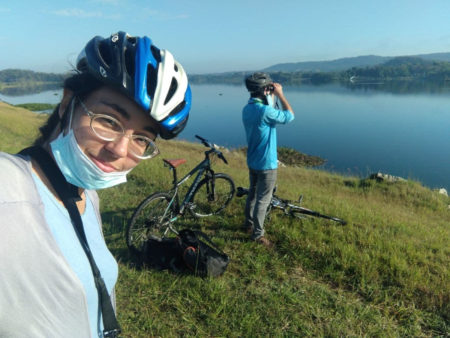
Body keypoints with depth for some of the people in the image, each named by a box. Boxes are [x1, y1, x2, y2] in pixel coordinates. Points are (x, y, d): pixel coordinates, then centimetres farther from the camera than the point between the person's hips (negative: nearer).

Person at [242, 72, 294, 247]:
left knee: (252, 193, 22)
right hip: (266, 164, -9)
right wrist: (280, 94, -8)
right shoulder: (265, 111, -27)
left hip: (252, 162, 9)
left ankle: (249, 224, 39)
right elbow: (289, 116, -14)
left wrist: (272, 98, 10)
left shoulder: (247, 109, 1)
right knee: (263, 200, 5)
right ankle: (257, 235, 18)